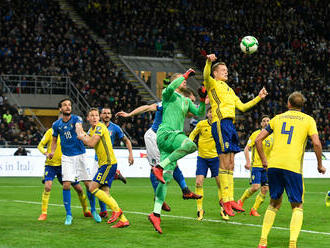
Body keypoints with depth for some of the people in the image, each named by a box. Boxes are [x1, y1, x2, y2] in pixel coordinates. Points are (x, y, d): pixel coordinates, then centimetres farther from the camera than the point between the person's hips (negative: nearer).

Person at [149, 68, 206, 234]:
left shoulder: (186, 100, 27)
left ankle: (156, 214, -2)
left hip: (176, 135, 8)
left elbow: (199, 113, 22)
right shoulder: (168, 94, 4)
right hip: (165, 133, -8)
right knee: (190, 145, -35)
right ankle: (160, 167, -27)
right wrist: (185, 75, -11)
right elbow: (170, 88, -20)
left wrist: (203, 101, 5)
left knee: (167, 178, 0)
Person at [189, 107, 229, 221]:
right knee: (199, 182, -10)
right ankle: (200, 209, 5)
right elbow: (192, 134, 11)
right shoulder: (201, 124, -5)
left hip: (215, 157, 0)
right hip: (202, 157, 0)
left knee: (221, 183, -4)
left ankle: (223, 209, 10)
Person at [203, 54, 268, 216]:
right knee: (225, 163, -12)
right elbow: (206, 76, -19)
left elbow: (242, 107, 31)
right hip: (221, 122, -8)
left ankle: (230, 200, 9)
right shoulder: (212, 84, 5)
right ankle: (225, 201, -13)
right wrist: (208, 62, -39)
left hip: (230, 124, 8)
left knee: (230, 164, 7)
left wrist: (259, 98, 26)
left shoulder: (229, 89, 30)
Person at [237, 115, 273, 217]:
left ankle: (254, 209, 11)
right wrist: (248, 162, -17)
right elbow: (246, 148, -5)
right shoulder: (256, 134, -4)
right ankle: (241, 201, 10)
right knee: (255, 187, -15)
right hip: (256, 165, -5)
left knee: (265, 189, -2)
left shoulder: (273, 136, 10)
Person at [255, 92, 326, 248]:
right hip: (293, 167, -3)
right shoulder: (308, 120, 8)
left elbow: (258, 140, 14)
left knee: (274, 203, 18)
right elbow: (316, 143, -6)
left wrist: (264, 160, 22)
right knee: (297, 207, 6)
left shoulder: (277, 118, 17)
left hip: (273, 165, 3)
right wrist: (320, 165, 6)